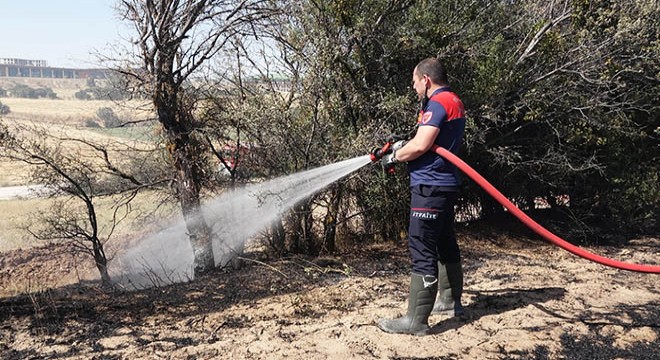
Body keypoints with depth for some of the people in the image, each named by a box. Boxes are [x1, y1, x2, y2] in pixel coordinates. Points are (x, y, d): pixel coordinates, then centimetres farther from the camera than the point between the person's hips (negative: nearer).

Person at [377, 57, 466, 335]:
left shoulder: (438, 102, -13)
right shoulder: (454, 102, 19)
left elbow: (420, 146, -21)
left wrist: (394, 156, -5)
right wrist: (403, 147, 11)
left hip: (430, 187, -11)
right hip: (446, 185, 11)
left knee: (422, 251, -10)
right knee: (445, 244, 19)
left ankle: (416, 320, -7)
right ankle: (451, 300, 33)